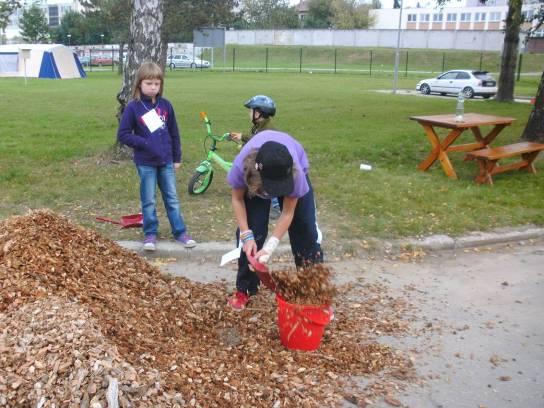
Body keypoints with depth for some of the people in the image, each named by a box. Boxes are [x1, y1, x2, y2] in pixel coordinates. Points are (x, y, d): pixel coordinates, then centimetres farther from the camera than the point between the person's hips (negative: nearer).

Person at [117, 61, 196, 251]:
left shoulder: (165, 105, 3)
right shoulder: (133, 107, -8)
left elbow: (174, 133, 9)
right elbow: (123, 134, -7)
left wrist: (177, 158, 10)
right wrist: (144, 144, -17)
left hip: (166, 162, 3)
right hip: (145, 163, -3)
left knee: (172, 198, 9)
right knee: (149, 201, 6)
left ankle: (180, 232, 18)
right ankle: (150, 234, 18)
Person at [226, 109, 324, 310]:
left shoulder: (295, 173, -44)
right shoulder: (242, 165, -43)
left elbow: (287, 213, -31)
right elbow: (237, 198, -22)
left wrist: (270, 246, -39)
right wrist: (246, 235, -29)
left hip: (292, 168, 0)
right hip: (254, 181, 1)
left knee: (305, 230, 0)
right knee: (252, 232, -9)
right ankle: (244, 290, 7)